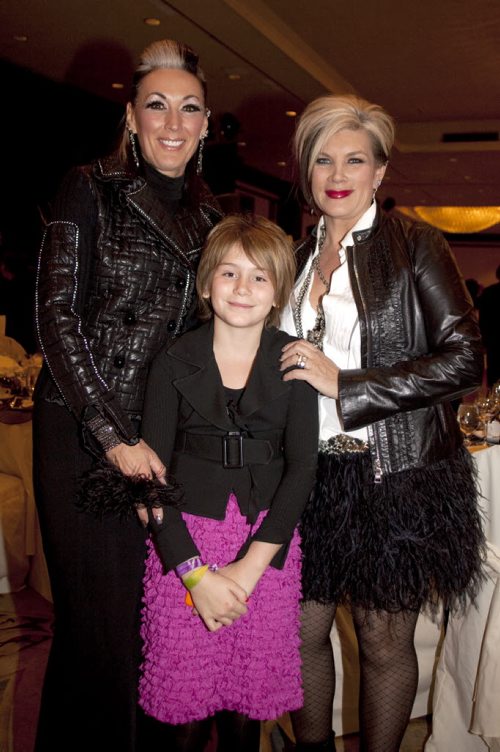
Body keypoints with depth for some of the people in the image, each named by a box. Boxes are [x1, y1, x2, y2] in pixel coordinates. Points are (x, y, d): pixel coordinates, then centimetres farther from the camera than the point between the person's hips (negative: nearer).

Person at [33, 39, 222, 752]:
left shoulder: (208, 216, 13)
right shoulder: (92, 191, -2)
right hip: (83, 429, -4)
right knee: (98, 612, 2)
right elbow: (56, 315, -8)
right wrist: (114, 435, -13)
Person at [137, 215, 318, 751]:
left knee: (247, 706, 6)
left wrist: (248, 568, -12)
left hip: (267, 545, 1)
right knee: (184, 709, 2)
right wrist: (196, 573, -12)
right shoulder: (174, 363, 0)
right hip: (185, 542, 0)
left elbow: (301, 469, -3)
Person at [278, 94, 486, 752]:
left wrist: (343, 384, -16)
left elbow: (465, 360, -13)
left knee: (385, 641, 7)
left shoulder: (415, 246, -4)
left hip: (394, 475, -4)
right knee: (305, 628, 10)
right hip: (312, 471, 5)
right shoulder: (298, 257, 12)